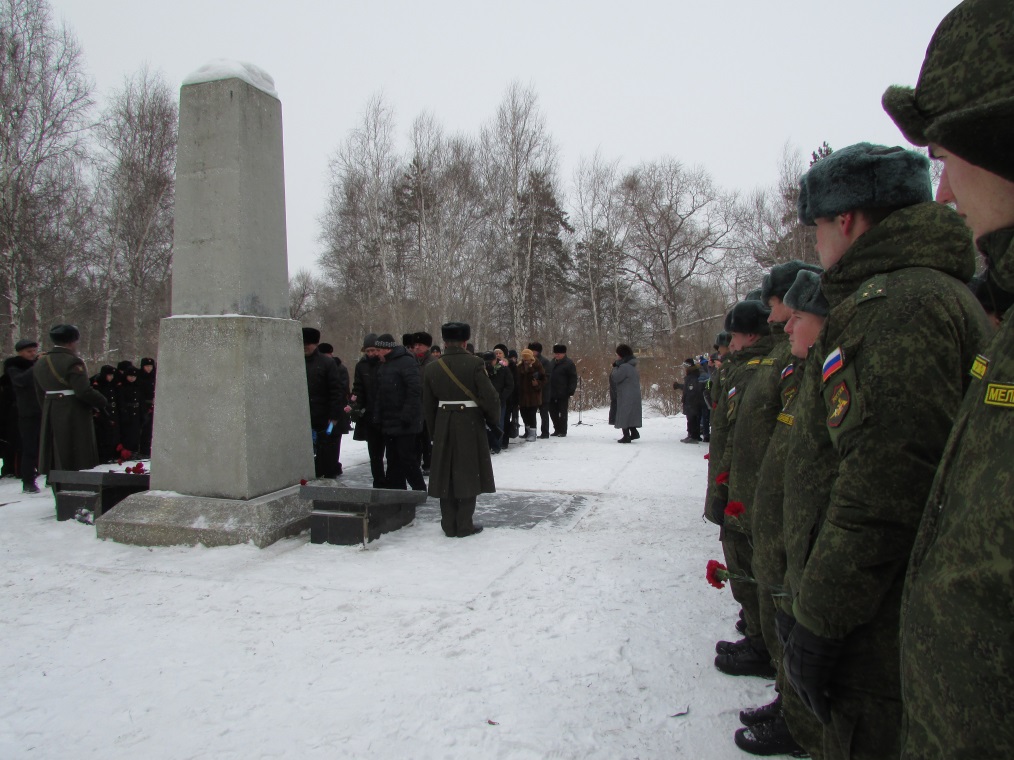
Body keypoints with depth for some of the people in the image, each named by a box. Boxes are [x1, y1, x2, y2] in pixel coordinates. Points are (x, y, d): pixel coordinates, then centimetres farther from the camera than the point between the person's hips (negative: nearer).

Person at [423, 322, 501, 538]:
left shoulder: (432, 368, 1)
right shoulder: (474, 364, -11)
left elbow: (428, 404, 6)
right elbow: (490, 397, -14)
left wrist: (434, 430, 16)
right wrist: (493, 421, 2)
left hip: (443, 425, 3)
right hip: (470, 424, -3)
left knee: (446, 474, 11)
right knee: (468, 473, 7)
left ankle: (449, 525, 18)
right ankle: (465, 525, 11)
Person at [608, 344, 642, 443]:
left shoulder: (624, 367, -18)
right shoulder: (632, 366, 14)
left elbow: (616, 378, -18)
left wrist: (615, 367, -2)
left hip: (626, 397, -9)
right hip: (634, 396, 9)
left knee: (624, 416, -3)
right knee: (629, 415, 17)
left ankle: (626, 436, -2)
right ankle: (634, 432, 19)